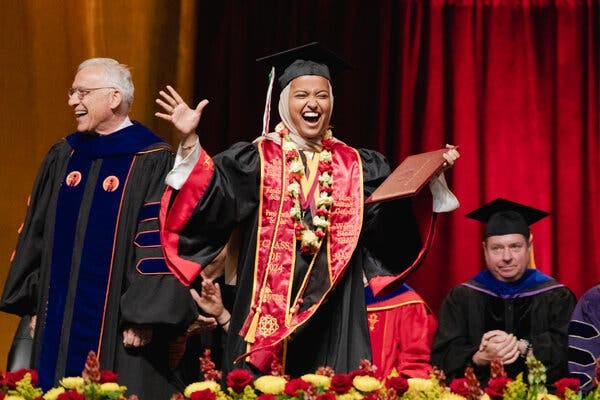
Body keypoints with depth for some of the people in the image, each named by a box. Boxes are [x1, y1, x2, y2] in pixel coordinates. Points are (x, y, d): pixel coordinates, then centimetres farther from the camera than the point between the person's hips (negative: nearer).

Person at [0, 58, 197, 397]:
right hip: (59, 324, 6)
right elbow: (36, 233, 16)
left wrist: (144, 318, -15)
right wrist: (34, 304, 13)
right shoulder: (62, 157, 11)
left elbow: (161, 243, -12)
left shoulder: (153, 162, -7)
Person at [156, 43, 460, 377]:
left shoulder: (356, 167, 12)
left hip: (333, 314, 2)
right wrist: (190, 141, -24)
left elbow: (394, 216, 5)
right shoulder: (256, 159, 4)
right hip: (269, 308, -2)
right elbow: (212, 195, -10)